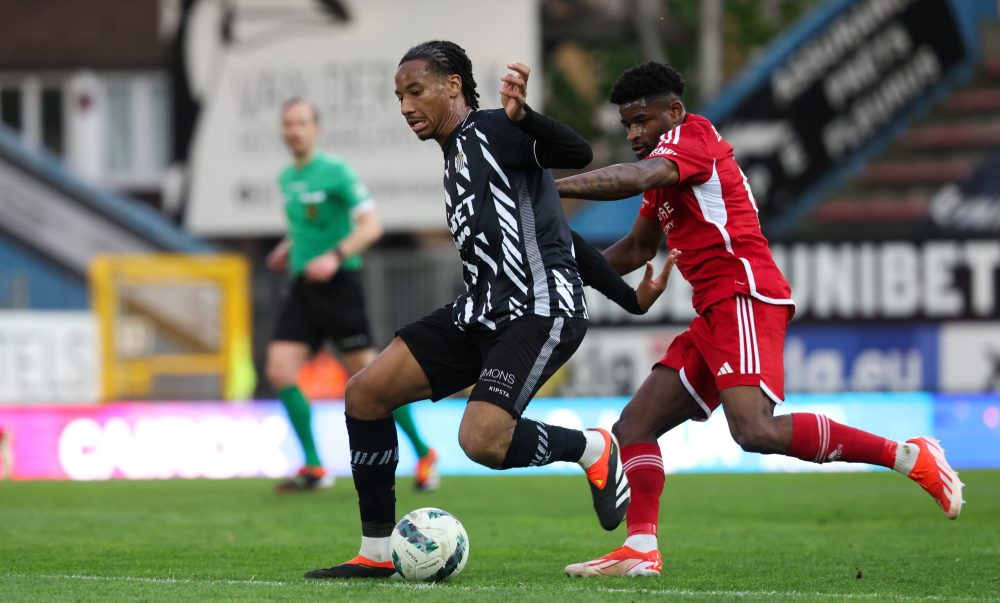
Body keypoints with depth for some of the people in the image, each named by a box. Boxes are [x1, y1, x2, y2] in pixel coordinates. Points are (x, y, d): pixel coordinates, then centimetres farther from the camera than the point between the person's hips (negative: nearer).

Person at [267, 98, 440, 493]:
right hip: (302, 287, 7)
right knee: (280, 371, -8)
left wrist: (335, 257, -27)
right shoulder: (287, 178, 14)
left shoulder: (335, 172, -9)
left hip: (337, 284, -7)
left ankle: (423, 453, 11)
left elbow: (371, 224, -15)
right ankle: (314, 468, -2)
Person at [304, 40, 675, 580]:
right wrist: (629, 298, 24)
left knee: (482, 441, -25)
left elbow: (577, 154, -25)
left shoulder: (492, 132, -7)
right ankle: (376, 553, 6)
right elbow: (552, 230, 24)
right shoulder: (455, 158, 21)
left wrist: (523, 117, -45)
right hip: (480, 313, 10)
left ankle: (593, 449, 5)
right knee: (364, 394, -2)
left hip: (540, 312, -10)